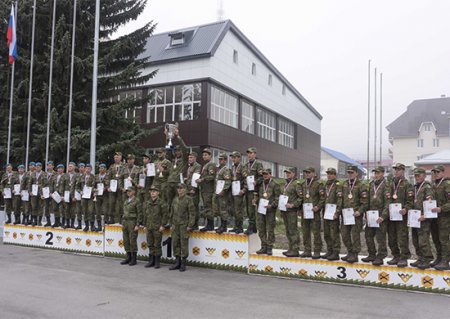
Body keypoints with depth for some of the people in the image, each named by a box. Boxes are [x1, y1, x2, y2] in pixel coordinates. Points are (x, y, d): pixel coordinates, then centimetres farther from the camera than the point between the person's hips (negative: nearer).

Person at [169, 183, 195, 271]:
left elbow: (192, 213, -8)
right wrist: (171, 223, 13)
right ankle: (177, 262, 19)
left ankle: (183, 263, 7)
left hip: (184, 225, -6)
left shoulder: (188, 199, -5)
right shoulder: (175, 199, 12)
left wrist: (190, 225, -13)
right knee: (175, 243, 8)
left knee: (184, 244, -2)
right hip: (175, 225, 6)